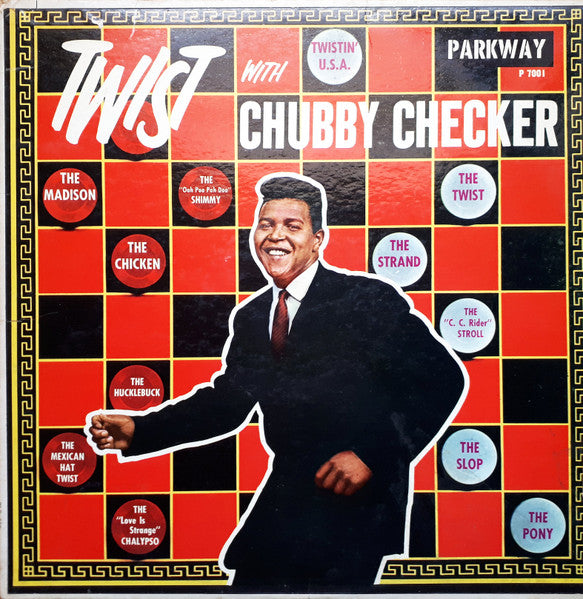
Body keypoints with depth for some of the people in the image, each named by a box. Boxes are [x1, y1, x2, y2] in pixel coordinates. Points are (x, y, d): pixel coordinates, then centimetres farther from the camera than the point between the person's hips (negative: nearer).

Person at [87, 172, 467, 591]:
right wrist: (137, 430, 4)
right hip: (285, 498, 6)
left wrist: (372, 456, -19)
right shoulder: (251, 317, 8)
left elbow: (444, 377, -13)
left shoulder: (368, 298, -11)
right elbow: (227, 400, 15)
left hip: (357, 499, -5)